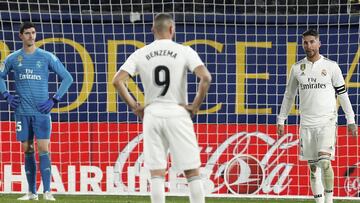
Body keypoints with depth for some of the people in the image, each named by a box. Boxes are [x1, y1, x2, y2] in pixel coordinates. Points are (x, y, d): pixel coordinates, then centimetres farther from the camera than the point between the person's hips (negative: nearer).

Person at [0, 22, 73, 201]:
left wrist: (54, 99, -3)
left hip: (41, 111, -2)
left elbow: (67, 78, 5)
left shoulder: (47, 57, 0)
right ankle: (32, 192, 12)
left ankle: (47, 192, -13)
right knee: (27, 151, 5)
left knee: (43, 149, -11)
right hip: (22, 111, 2)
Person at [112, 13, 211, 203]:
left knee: (157, 174, 4)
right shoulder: (184, 51, -3)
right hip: (177, 114, -2)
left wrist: (134, 107, 3)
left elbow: (117, 80, -4)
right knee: (192, 172, 3)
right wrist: (195, 106, -5)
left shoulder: (141, 54, 4)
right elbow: (205, 77, -15)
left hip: (152, 114, 2)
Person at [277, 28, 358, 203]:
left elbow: (342, 94, 5)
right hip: (306, 123, 3)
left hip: (327, 121, -3)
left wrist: (351, 120, 2)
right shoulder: (297, 68, 8)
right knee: (313, 167, 4)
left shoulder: (331, 67, 0)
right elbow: (289, 95, 16)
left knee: (324, 161, -18)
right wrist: (281, 120, 13)